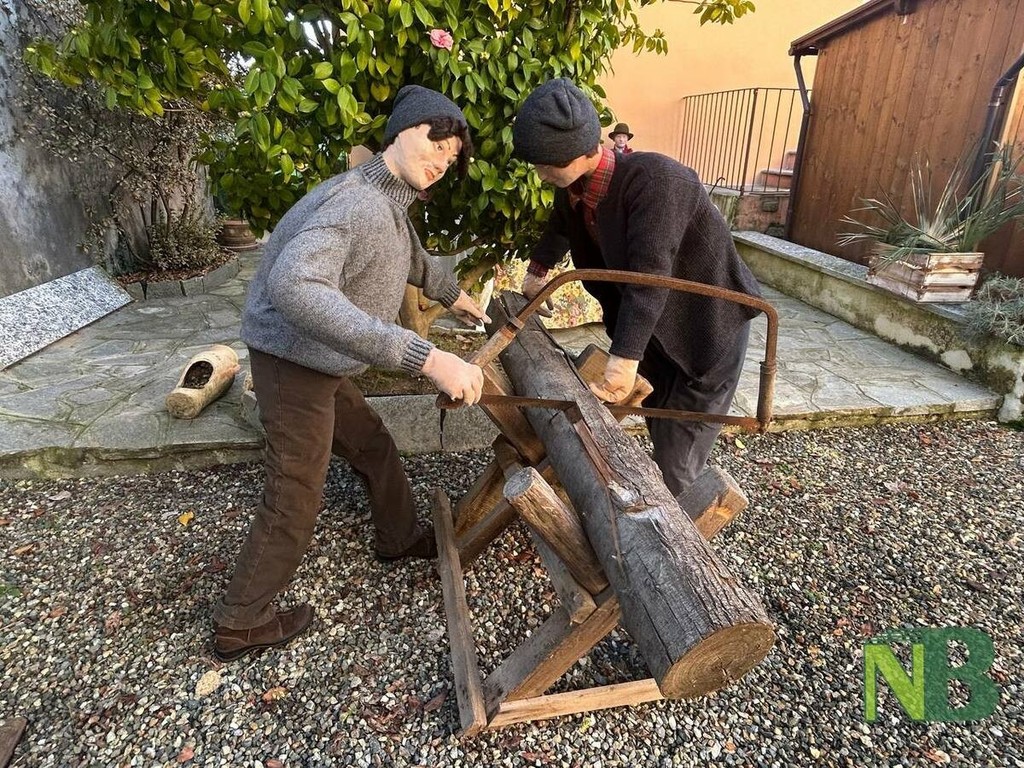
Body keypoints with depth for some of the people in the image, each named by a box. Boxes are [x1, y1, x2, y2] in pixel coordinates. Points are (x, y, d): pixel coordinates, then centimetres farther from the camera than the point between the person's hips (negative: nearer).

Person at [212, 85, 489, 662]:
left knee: (375, 447, 22)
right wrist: (425, 356, -49)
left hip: (320, 367, 9)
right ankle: (241, 624, 26)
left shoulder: (390, 205, 6)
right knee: (294, 503, 4)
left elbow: (415, 258, 28)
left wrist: (455, 296, 42)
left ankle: (401, 537, 47)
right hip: (294, 366, -9)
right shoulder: (356, 200, -26)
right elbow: (294, 288, -44)